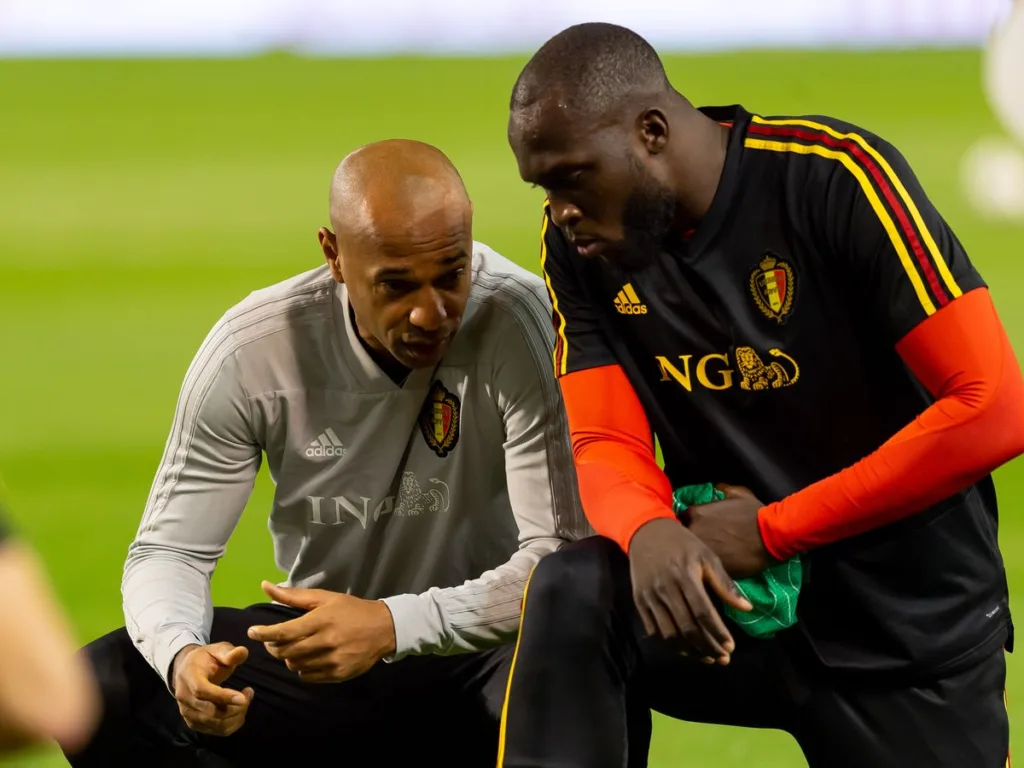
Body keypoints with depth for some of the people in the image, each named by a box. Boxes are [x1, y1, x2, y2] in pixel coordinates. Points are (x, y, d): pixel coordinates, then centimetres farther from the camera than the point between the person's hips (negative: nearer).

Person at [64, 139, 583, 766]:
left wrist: (394, 624, -38)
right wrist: (182, 655, -31)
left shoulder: (518, 323, -22)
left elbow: (565, 554, -25)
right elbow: (170, 550, -7)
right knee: (102, 690, -20)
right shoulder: (254, 350, -12)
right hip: (313, 639, 4)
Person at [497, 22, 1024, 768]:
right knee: (569, 594, -24)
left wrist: (774, 531, -20)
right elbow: (607, 447, -5)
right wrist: (648, 531, -31)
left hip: (912, 627, -3)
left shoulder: (835, 178, -19)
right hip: (733, 598, 3)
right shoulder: (580, 245, -3)